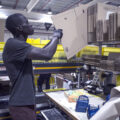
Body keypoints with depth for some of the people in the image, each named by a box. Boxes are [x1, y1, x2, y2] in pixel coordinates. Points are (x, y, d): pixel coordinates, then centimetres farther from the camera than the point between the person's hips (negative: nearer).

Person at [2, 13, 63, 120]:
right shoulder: (13, 44, -22)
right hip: (21, 104, -9)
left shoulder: (19, 45, 10)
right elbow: (47, 55, -30)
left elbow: (41, 52, 18)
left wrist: (55, 38, 14)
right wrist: (56, 37, -12)